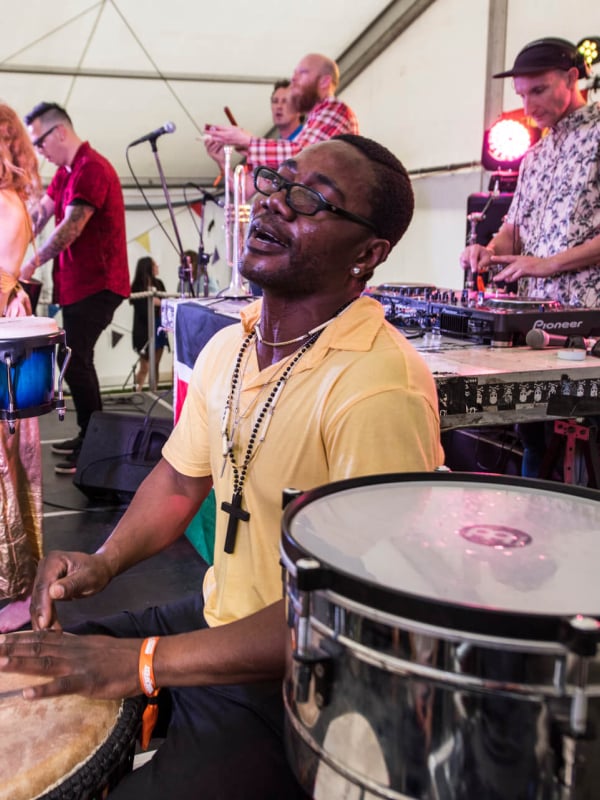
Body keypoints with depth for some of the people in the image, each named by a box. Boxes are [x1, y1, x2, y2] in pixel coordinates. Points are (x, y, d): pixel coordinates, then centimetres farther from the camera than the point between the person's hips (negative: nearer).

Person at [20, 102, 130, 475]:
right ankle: (89, 437, 26)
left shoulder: (91, 169, -16)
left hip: (95, 284, -10)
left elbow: (71, 227, -22)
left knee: (75, 362, -10)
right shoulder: (66, 171, 15)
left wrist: (32, 263, -15)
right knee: (77, 360, 15)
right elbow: (39, 214, 10)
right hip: (78, 283, 10)